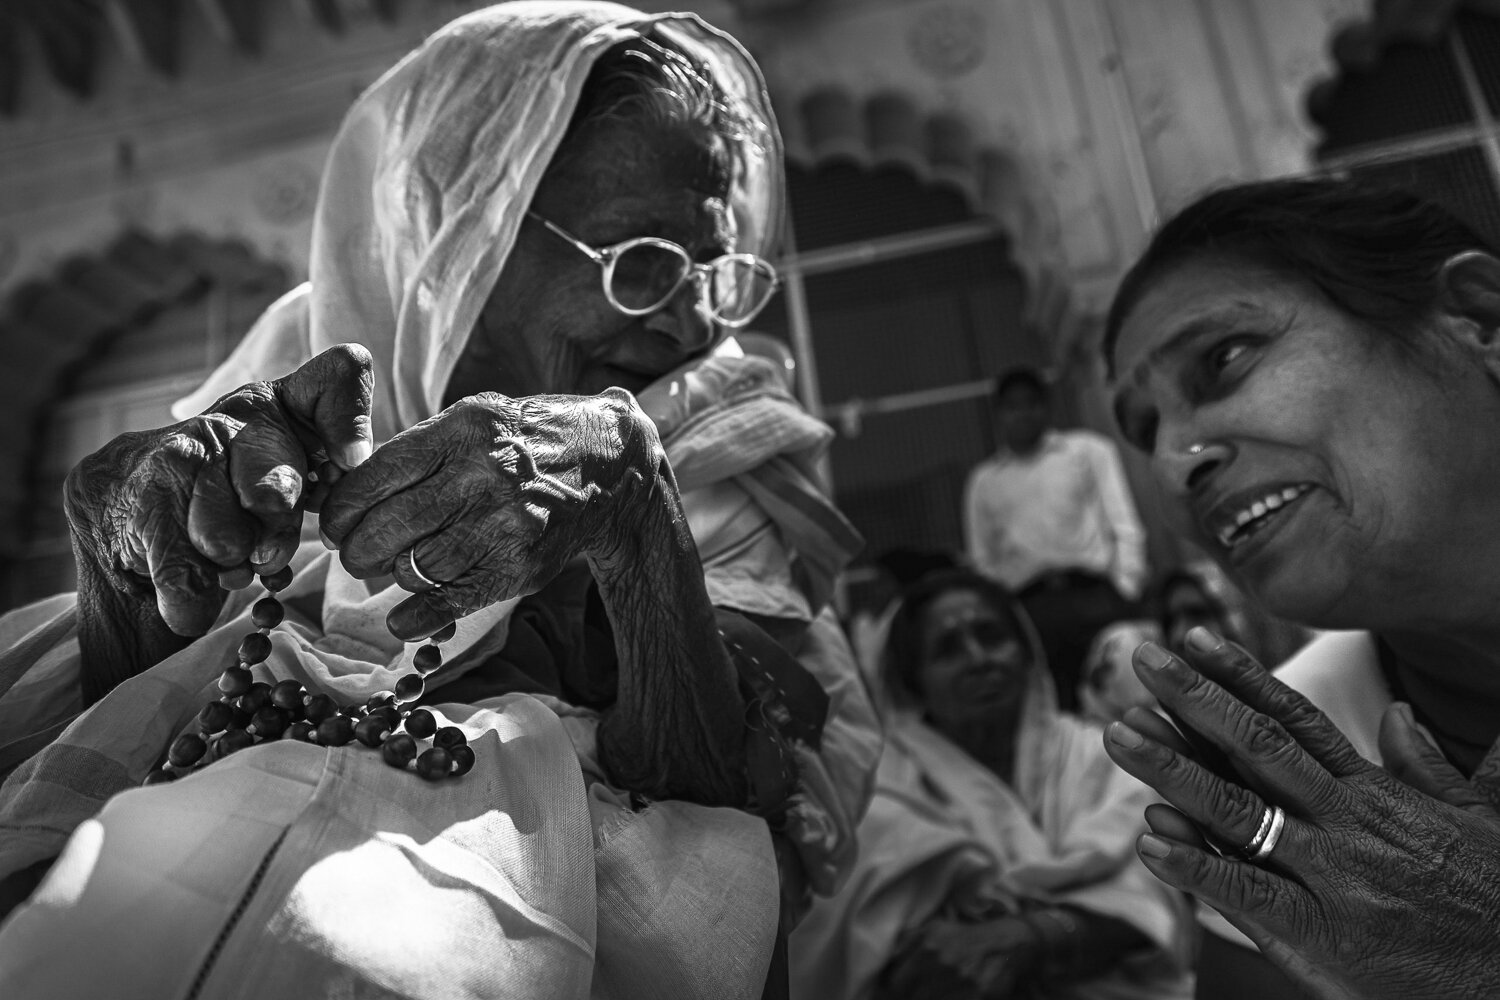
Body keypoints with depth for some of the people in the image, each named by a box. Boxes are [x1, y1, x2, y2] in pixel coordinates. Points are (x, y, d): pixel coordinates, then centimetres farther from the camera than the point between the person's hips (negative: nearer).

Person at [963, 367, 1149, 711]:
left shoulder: (1089, 450, 15)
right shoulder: (983, 479, 20)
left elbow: (1125, 526, 8)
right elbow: (981, 560, 20)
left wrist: (1125, 589, -4)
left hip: (1092, 593, -1)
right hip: (1029, 606, 1)